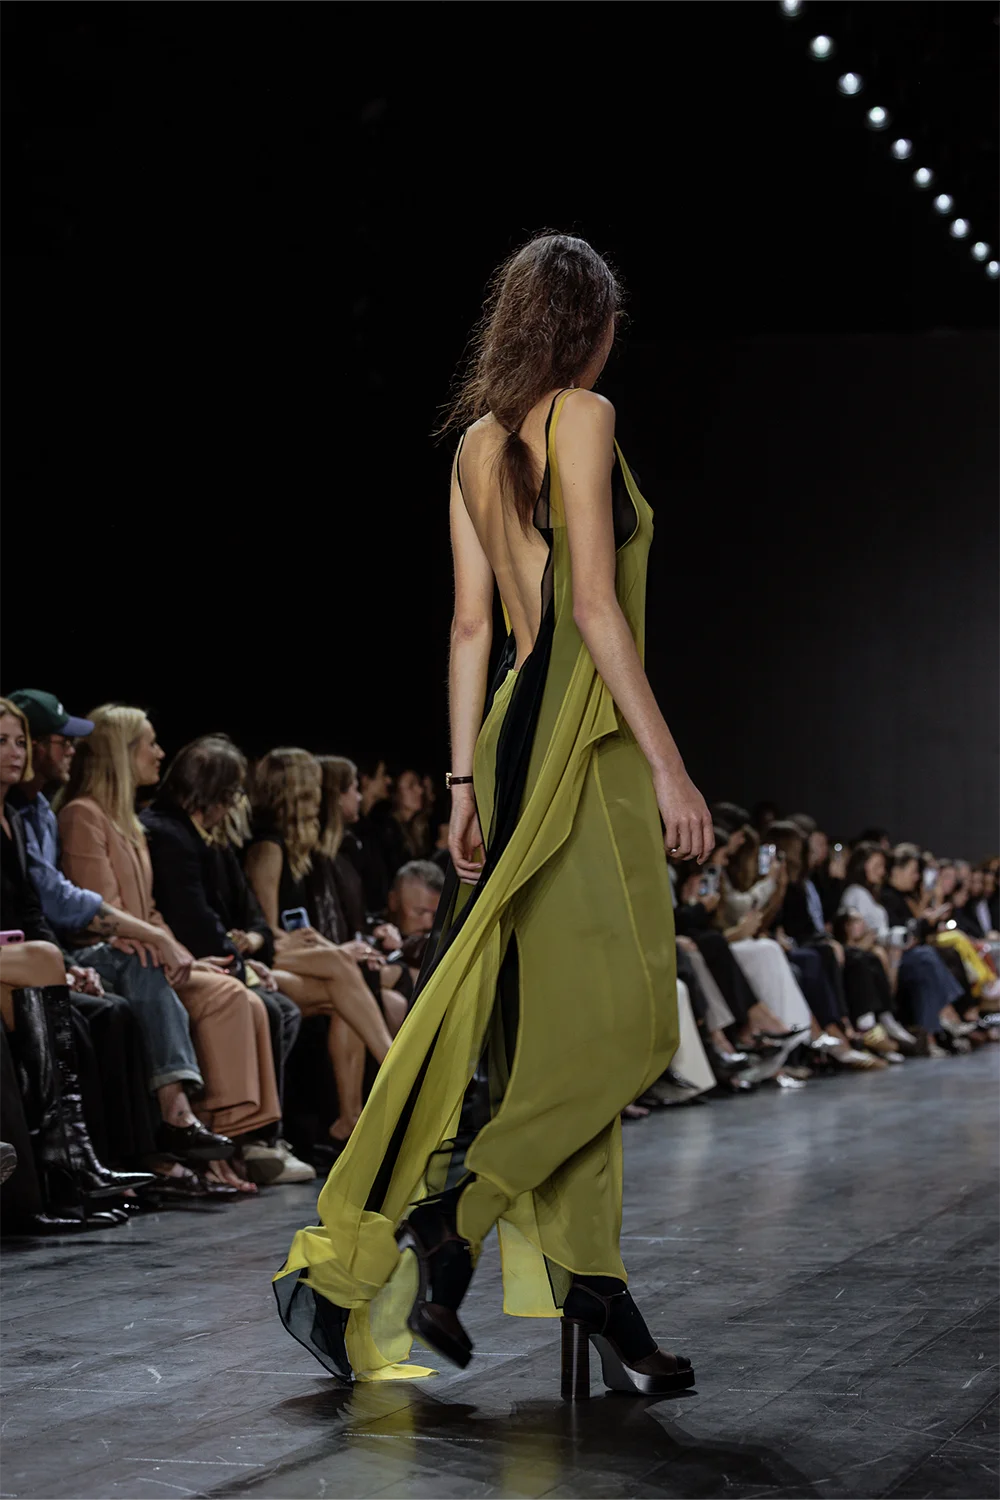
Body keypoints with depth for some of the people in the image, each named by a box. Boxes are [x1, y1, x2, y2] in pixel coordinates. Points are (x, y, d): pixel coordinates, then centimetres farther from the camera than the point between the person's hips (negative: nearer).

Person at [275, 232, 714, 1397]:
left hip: (515, 733, 9)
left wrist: (466, 783, 14)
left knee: (568, 1033, 6)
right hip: (584, 736, -9)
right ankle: (447, 1217, -7)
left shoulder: (478, 444, 17)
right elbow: (595, 605, -13)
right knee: (619, 1019, -6)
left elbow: (472, 623, 14)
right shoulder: (583, 417, -5)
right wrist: (668, 766, -14)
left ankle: (599, 1306, 8)